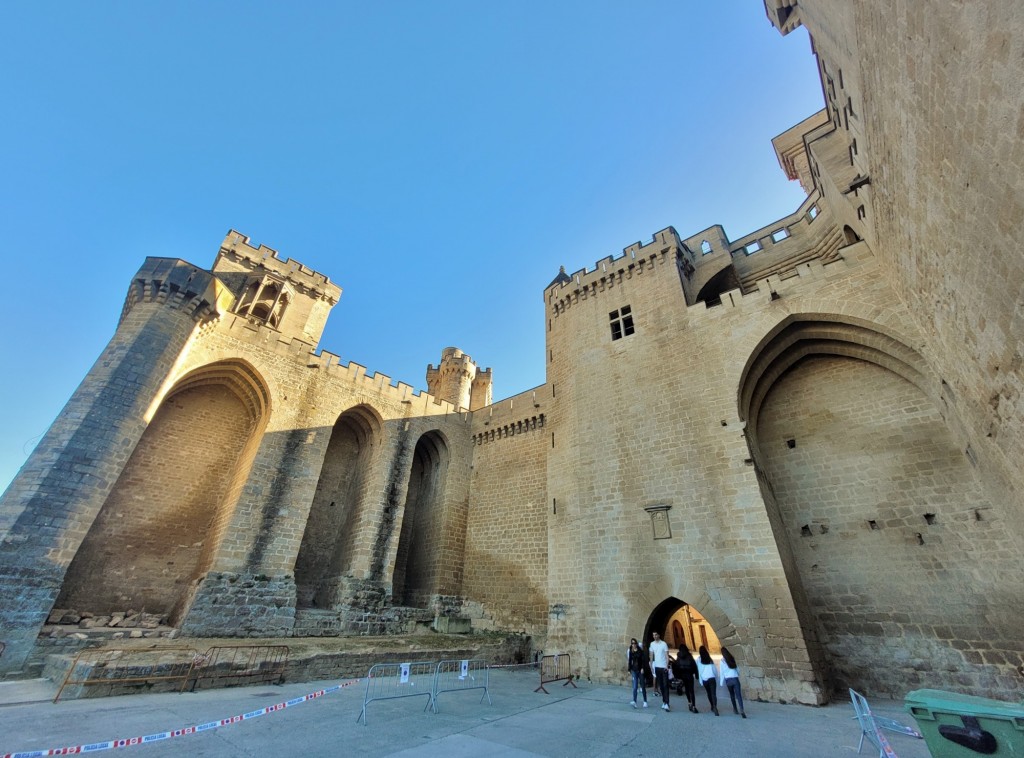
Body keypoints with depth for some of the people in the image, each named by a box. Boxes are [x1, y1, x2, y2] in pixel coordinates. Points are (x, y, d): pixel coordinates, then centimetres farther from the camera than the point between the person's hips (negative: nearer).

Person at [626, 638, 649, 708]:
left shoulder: (641, 651, -3)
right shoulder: (631, 652, 5)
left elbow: (643, 660, -8)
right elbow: (630, 661, 9)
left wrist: (643, 668, -17)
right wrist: (629, 670, 8)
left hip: (641, 670, -1)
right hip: (634, 670, 2)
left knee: (643, 686, 8)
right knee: (635, 687, -9)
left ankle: (645, 701, 22)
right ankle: (634, 701, -15)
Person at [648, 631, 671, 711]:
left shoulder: (663, 644, -9)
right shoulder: (652, 644, 4)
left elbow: (667, 656, -9)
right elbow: (651, 655, 9)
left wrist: (667, 666, -19)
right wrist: (651, 665, 5)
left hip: (664, 667, -5)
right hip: (657, 667, 5)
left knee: (665, 685, -6)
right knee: (660, 685, 11)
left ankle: (666, 703, -6)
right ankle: (664, 702, 21)